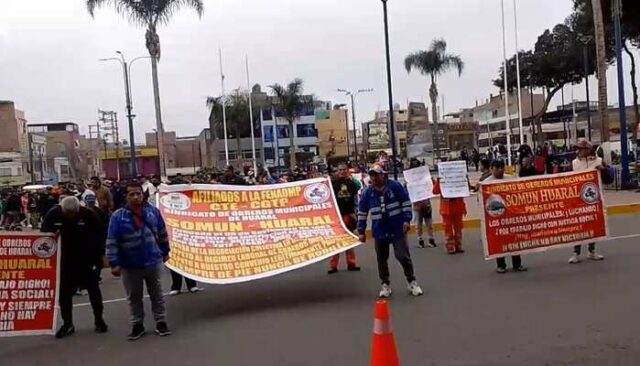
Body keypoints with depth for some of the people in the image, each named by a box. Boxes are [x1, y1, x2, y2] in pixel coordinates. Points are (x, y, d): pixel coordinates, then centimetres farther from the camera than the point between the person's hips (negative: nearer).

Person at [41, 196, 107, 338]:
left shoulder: (88, 215, -17)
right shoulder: (53, 214, -11)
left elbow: (98, 236, -10)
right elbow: (43, 233, 3)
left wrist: (98, 257, -13)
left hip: (86, 260, -2)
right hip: (64, 261, 2)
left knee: (94, 290, 8)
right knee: (64, 293, 8)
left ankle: (99, 320, 23)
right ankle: (67, 324, 21)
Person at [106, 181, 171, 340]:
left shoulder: (153, 211, -3)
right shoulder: (118, 216, -11)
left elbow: (162, 233, 9)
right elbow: (111, 242, -11)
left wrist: (165, 252, 12)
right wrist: (114, 263, -15)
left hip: (153, 262, 1)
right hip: (130, 266, -1)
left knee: (157, 294, 13)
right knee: (134, 297, 12)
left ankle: (160, 322, 25)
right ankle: (137, 325, 26)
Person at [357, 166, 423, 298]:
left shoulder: (395, 186, -9)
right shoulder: (367, 192, -2)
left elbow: (406, 202, -4)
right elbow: (362, 212, 3)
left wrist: (407, 219, -11)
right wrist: (361, 231, 2)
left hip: (398, 228, -3)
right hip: (379, 230, 3)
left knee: (403, 256, -4)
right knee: (381, 259, 8)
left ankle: (412, 282, 14)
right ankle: (385, 285, 23)